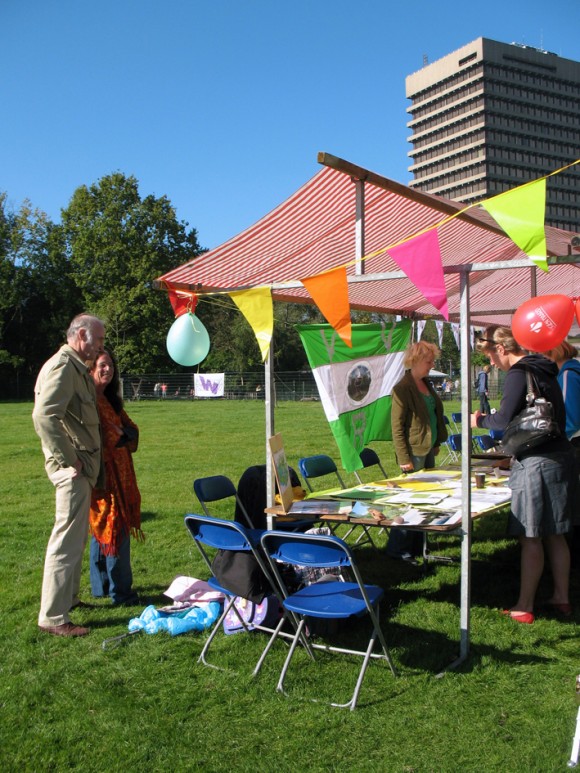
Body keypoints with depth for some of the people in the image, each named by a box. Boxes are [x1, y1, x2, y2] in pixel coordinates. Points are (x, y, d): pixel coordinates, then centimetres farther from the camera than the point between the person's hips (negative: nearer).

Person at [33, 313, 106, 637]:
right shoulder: (62, 366, -15)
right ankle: (53, 616, 1)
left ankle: (69, 597, 33)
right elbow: (44, 416, -27)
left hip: (85, 465, 11)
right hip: (74, 468, -11)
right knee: (68, 540, -6)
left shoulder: (77, 367, 17)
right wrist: (68, 460, -22)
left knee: (77, 537, 20)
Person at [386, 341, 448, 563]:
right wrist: (404, 459, -18)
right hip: (414, 452, -9)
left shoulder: (426, 383, 10)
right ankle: (397, 549, 10)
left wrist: (437, 443, 18)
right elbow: (396, 427, -17)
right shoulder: (402, 388, -16)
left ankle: (416, 546, 25)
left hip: (428, 450, 9)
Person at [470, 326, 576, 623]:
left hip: (536, 463, -9)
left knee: (530, 538, -2)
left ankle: (524, 607, 6)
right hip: (560, 457, 9)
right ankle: (561, 598, 25)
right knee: (555, 534, 16)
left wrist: (481, 420, -1)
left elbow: (504, 420, -21)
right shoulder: (544, 370, 14)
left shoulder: (519, 374, -14)